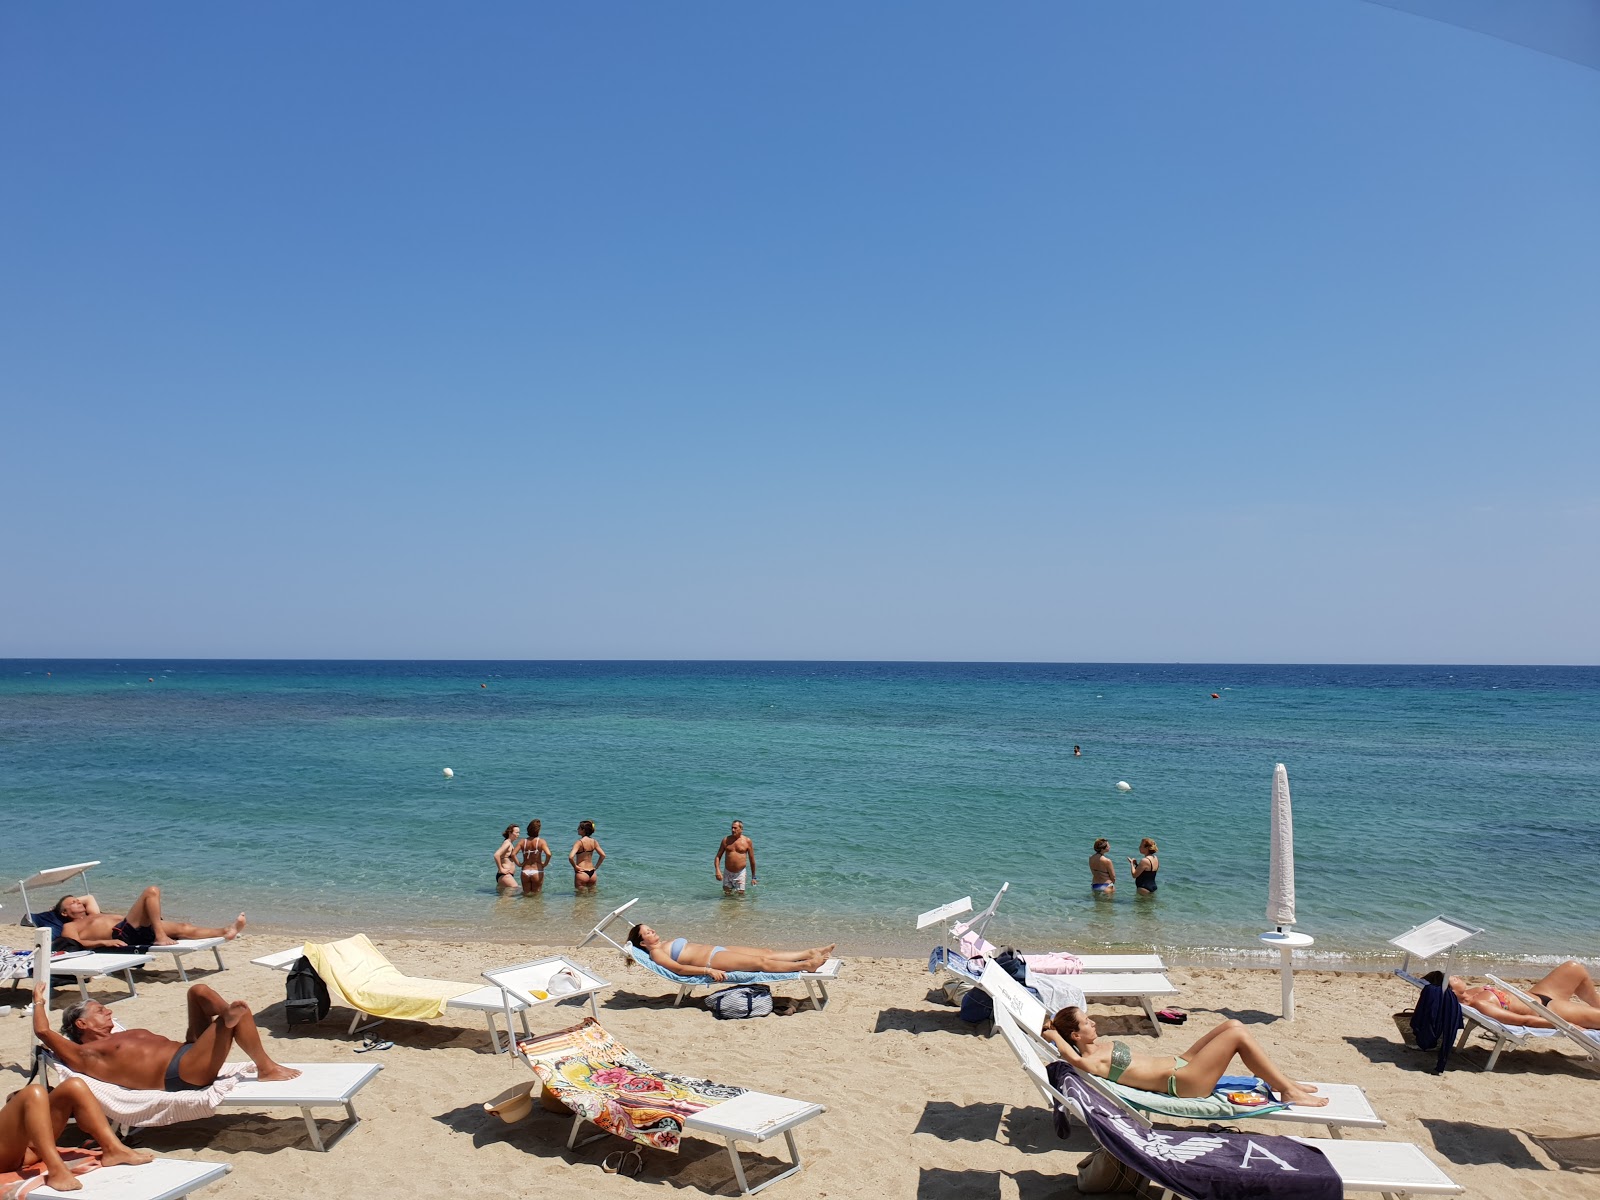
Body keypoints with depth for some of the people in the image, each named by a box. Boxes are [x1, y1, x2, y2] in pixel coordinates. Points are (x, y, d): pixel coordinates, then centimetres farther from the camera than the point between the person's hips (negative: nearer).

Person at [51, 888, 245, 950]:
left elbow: (89, 898, 56)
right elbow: (77, 944, -7)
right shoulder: (70, 927, 15)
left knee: (183, 927, -12)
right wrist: (104, 942, -22)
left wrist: (71, 900, 44)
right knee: (152, 891, -21)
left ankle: (226, 931, -25)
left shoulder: (92, 916, 37)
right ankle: (160, 937, -30)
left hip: (138, 930, 8)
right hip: (122, 934, -8)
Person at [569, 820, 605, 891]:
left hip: (582, 873, -6)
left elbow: (571, 857, -26)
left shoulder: (579, 842, -14)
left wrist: (575, 867, -11)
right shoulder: (593, 841, 3)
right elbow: (603, 855, 6)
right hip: (592, 873, 6)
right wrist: (596, 867, 12)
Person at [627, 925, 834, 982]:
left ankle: (810, 953, -3)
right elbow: (679, 968, -19)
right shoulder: (656, 953, -6)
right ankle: (806, 965, -21)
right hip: (712, 959, -9)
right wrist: (708, 971, -28)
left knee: (767, 953, 0)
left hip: (717, 950, 9)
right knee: (761, 962, -18)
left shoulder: (666, 943, 23)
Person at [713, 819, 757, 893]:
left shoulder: (747, 841, -3)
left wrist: (753, 877, 6)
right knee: (727, 895, 6)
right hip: (728, 873, 2)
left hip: (740, 873, -2)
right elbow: (718, 857, 3)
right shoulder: (726, 840, 2)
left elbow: (752, 860, 3)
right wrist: (717, 870, -13)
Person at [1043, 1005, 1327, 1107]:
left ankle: (1284, 1082, 14)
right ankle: (1288, 1092, -2)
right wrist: (1054, 1036, -23)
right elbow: (1075, 1059, -35)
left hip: (1179, 1063, 11)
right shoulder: (1090, 1062, -16)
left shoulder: (1099, 1046, 10)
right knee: (1237, 1034, -15)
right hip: (1183, 1083, -11)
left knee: (1233, 1024, 3)